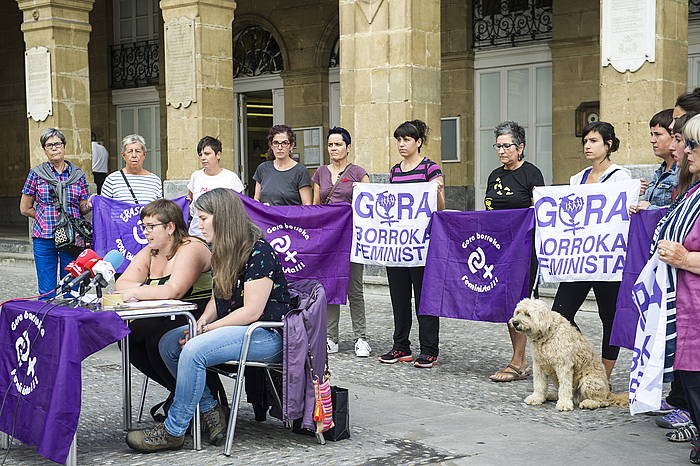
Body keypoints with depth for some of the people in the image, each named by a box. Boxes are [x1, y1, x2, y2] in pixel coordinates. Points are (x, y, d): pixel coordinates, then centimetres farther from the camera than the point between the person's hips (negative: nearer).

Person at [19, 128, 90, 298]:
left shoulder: (78, 175, 9)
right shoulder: (36, 174, 5)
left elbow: (83, 208, 11)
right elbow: (25, 209, 8)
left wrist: (89, 205, -9)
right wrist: (47, 216, 4)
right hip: (44, 237, -1)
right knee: (46, 292, 2)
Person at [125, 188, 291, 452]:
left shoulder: (258, 252, -18)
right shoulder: (223, 253, 11)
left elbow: (251, 311, -21)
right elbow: (217, 299, 16)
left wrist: (206, 329, -16)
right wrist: (200, 324, -4)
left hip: (268, 335, -10)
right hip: (235, 329, 10)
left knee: (194, 351, -27)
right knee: (169, 343, -2)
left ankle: (173, 432, -16)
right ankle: (210, 412, -6)